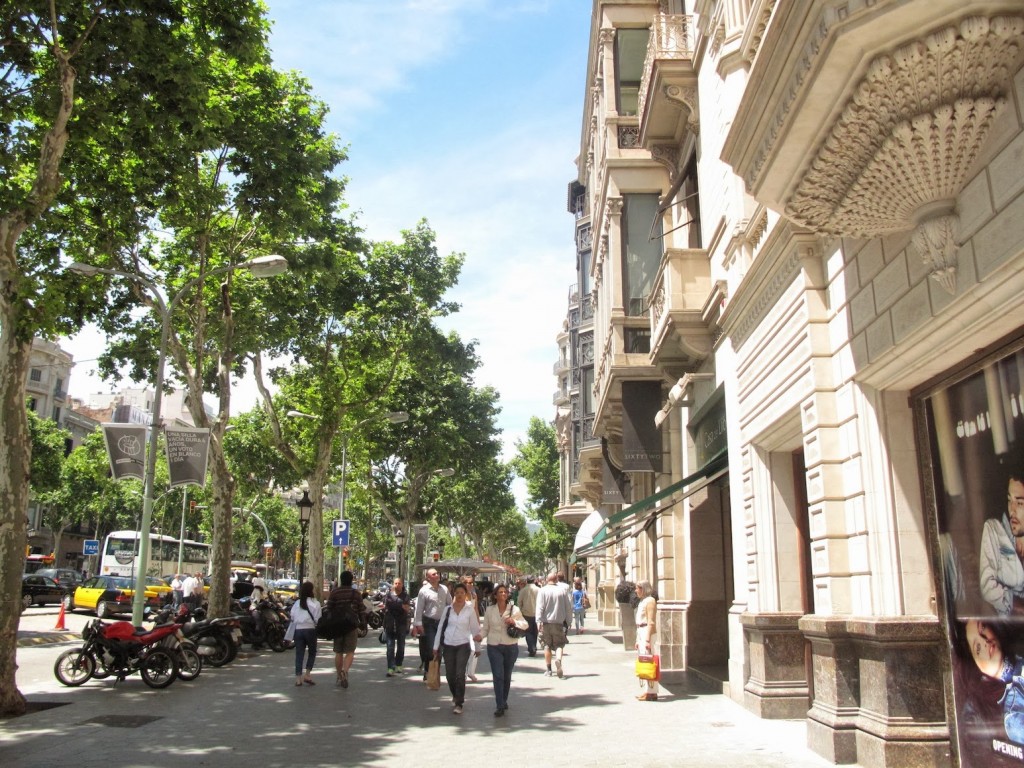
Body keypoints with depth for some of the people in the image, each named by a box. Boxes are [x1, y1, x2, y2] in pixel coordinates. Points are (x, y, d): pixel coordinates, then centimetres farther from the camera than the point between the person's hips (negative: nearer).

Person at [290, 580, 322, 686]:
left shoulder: (296, 603, 7)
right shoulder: (315, 603, -6)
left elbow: (292, 618, 8)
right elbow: (317, 619, -6)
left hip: (298, 630, 3)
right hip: (310, 629, -3)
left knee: (299, 654, 8)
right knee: (312, 652, 12)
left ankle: (298, 677, 6)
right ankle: (307, 675, 1)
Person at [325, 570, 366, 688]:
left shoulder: (334, 592, -2)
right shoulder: (356, 593, 1)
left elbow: (328, 609, -2)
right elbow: (362, 610, 2)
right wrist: (363, 623, 11)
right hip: (352, 625, -1)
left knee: (338, 653, 11)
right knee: (350, 652, 0)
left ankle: (339, 677, 17)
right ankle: (345, 670, -25)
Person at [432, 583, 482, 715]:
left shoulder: (470, 610, 0)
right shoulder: (448, 609, 4)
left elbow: (475, 628, 4)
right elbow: (441, 628, 8)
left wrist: (478, 636, -17)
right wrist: (436, 646, 8)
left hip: (463, 645, -2)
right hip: (448, 645, 2)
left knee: (460, 674, -13)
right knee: (450, 675, 7)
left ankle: (459, 703, -4)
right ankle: (456, 695, 35)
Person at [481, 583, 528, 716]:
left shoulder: (514, 609, 0)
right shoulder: (489, 610, 2)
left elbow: (525, 625, 5)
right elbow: (486, 628, 6)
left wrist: (514, 622, -13)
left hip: (511, 646, 1)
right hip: (494, 646, -1)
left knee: (507, 675, 12)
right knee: (498, 675, -9)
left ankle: (504, 701, 31)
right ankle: (500, 706, -7)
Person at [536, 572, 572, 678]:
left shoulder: (543, 591, -3)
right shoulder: (562, 590, 1)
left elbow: (539, 607, -11)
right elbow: (569, 607, 3)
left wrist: (538, 621, -15)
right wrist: (567, 620, 14)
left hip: (546, 622, 0)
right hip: (559, 622, 0)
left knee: (547, 645, 11)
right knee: (559, 644, 7)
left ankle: (548, 670, 14)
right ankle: (558, 659, -23)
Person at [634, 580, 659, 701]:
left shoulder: (650, 601, -11)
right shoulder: (642, 601, 18)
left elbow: (651, 622, -17)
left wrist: (647, 640, -22)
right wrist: (638, 640, 21)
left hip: (647, 632, -10)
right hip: (641, 632, 10)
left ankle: (651, 692, -6)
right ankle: (646, 691, 15)